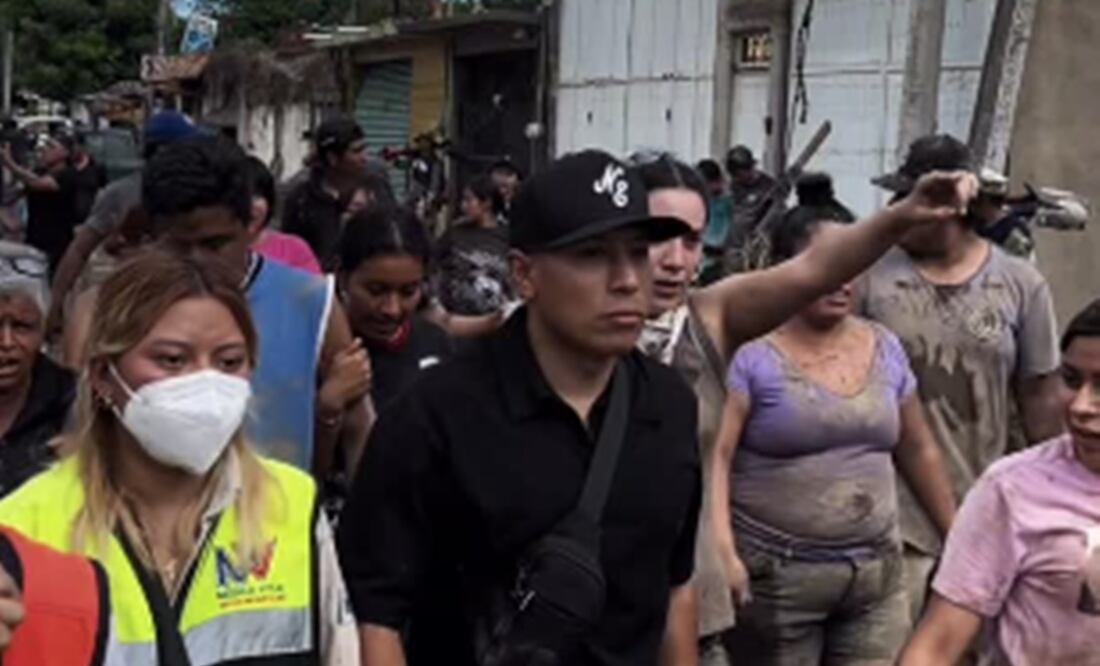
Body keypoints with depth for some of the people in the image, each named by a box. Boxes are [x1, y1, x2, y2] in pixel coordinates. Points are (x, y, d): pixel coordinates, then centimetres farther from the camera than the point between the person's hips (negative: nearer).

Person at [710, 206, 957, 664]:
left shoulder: (885, 348, 8)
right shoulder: (751, 353, -9)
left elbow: (917, 449, 17)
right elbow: (715, 457, -15)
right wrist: (723, 551, -25)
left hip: (878, 574, 5)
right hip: (774, 574, -4)